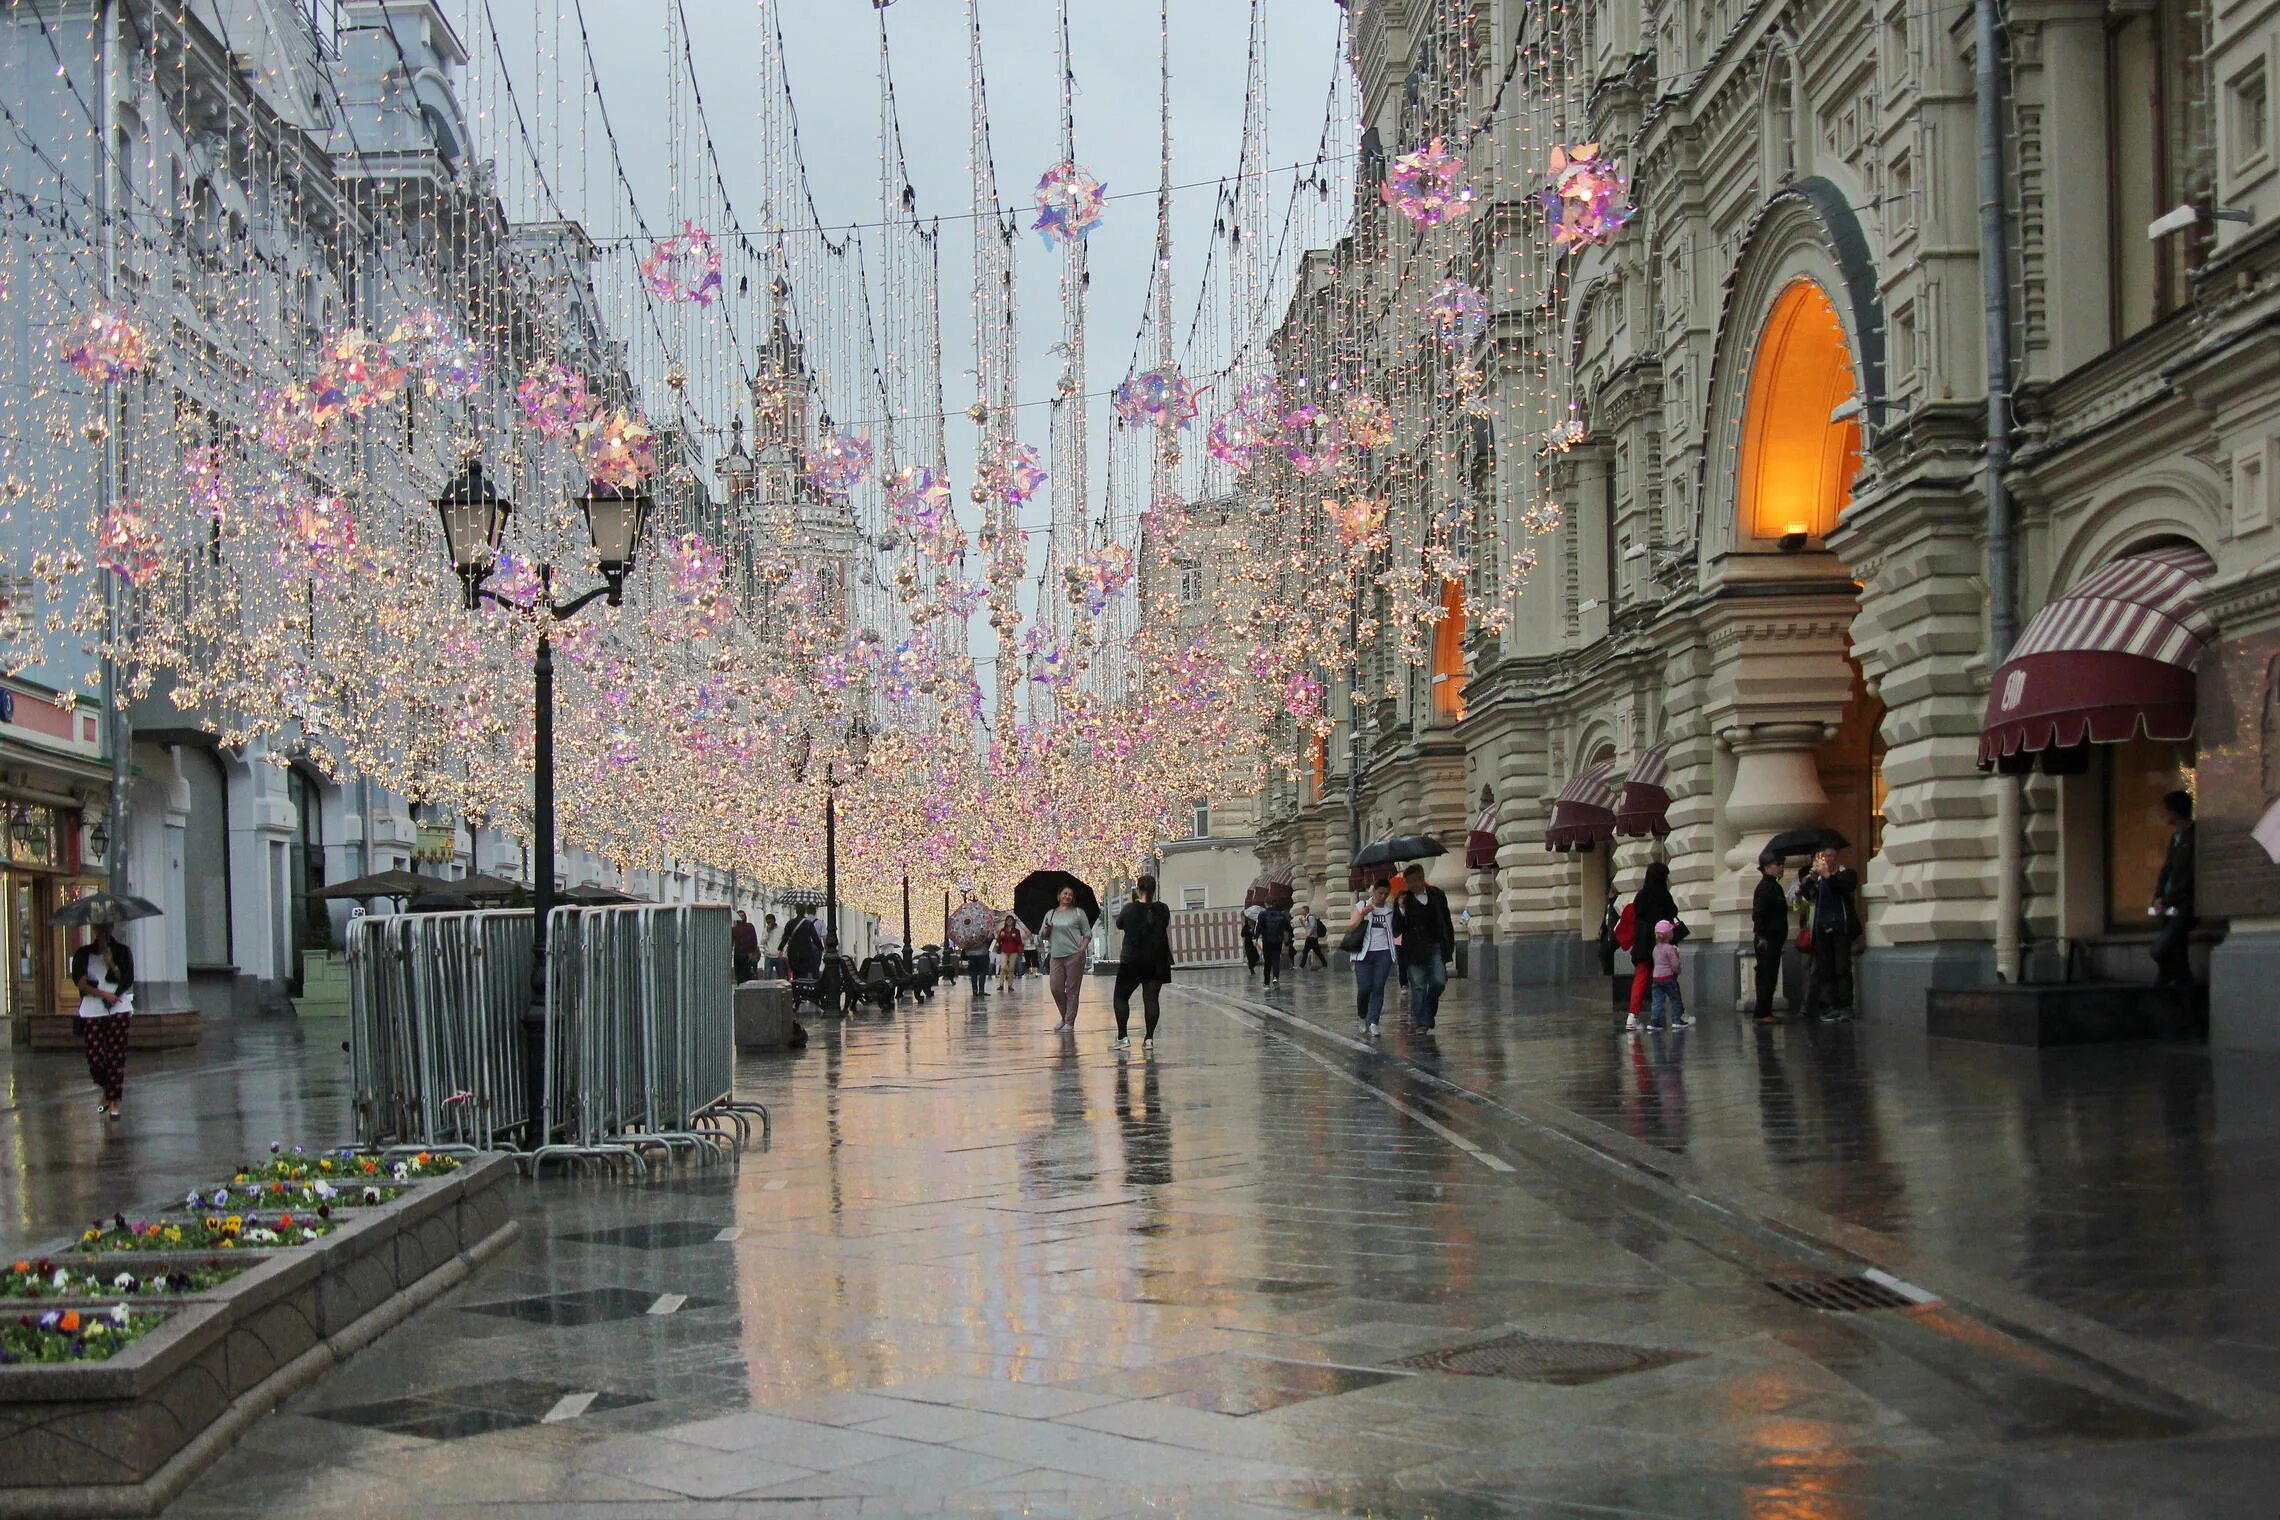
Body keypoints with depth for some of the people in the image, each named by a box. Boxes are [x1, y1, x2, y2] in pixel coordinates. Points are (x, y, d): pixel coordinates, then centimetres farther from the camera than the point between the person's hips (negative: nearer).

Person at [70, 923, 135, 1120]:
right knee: (94, 1056, -3)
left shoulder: (122, 952, 9)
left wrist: (112, 965, -12)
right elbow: (80, 982, -2)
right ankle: (107, 1090, 25)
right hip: (91, 1010, 1)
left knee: (116, 1056, -7)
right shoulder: (83, 954, 8)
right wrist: (103, 994, -12)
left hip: (118, 1010, -1)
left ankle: (114, 1102, -5)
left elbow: (127, 982, 1)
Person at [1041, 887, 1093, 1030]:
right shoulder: (1050, 914, 14)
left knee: (1072, 990, -2)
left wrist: (1083, 948, -10)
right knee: (1056, 988, 0)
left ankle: (1069, 1022, 4)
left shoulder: (1078, 912, 6)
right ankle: (1064, 1018, 20)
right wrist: (1047, 929, -6)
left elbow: (1087, 934, 5)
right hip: (1056, 957, 3)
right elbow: (1041, 936, 16)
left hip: (1074, 956, -3)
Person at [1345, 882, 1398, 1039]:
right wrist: (1363, 913, -14)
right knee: (1364, 988, -7)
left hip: (1383, 953, 1)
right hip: (1364, 954, -1)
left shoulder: (1391, 908, 9)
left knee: (1378, 988, -6)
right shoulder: (1361, 906, 5)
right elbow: (1350, 927, -1)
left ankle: (1373, 1023, -5)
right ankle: (1362, 1017, 17)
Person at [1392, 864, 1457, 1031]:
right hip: (1414, 949, -2)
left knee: (1439, 981, -6)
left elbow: (1447, 922, 15)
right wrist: (1401, 910, -19)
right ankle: (1421, 1022, 2)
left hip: (1436, 947, 2)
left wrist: (1450, 945, 12)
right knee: (1418, 985, -2)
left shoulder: (1437, 895, 7)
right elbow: (1397, 931, -5)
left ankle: (1429, 1012, 18)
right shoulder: (1403, 900, -1)